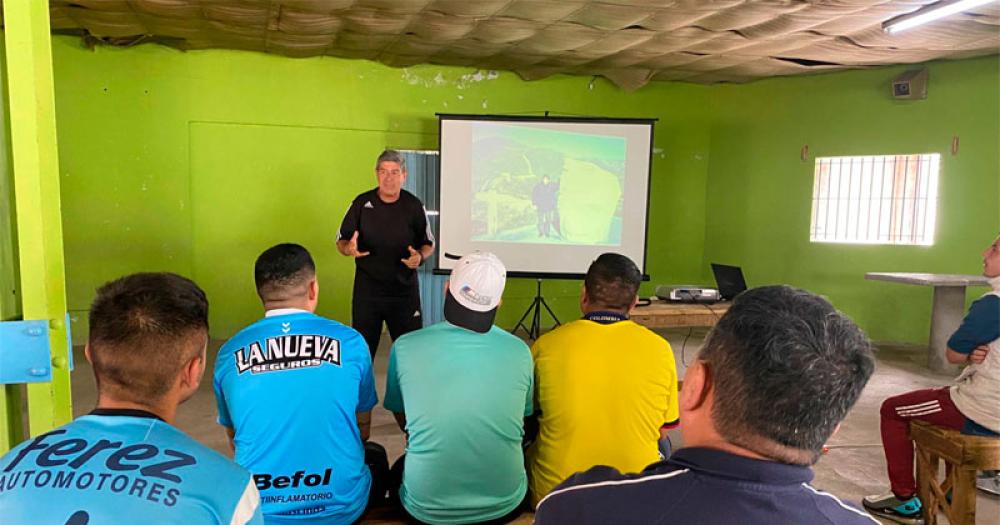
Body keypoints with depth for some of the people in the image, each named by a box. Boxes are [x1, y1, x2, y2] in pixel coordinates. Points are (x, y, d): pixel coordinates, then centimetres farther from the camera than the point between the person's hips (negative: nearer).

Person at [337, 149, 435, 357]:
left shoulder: (414, 206, 0)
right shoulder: (362, 203, -1)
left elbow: (429, 244, 9)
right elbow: (341, 241, 6)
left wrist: (420, 256, -13)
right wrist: (349, 249, -18)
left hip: (405, 291, 0)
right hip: (367, 290, 0)